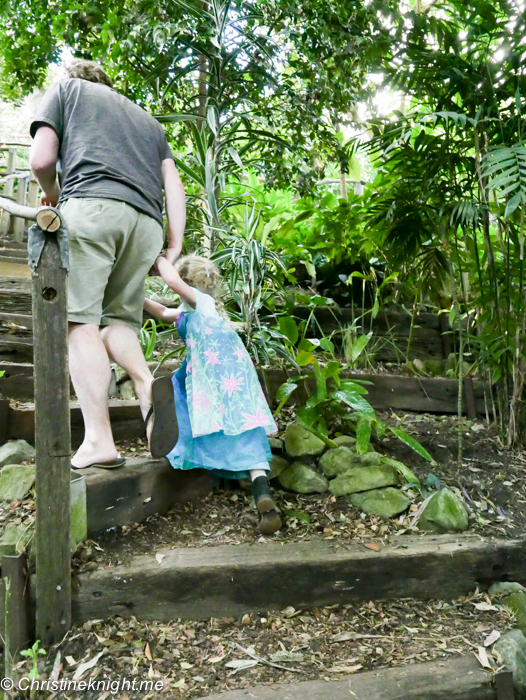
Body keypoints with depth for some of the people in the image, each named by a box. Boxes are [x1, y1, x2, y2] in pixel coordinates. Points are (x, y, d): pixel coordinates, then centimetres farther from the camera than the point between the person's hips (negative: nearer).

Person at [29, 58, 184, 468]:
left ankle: (99, 440, -15)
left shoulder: (65, 89, 25)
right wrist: (175, 246, 18)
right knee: (118, 319, 11)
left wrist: (53, 194, 31)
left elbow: (41, 160, 11)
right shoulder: (146, 118, 35)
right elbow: (174, 185, 21)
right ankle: (148, 384, -18)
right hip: (146, 221, 5)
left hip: (91, 206, -4)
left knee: (81, 320, -7)